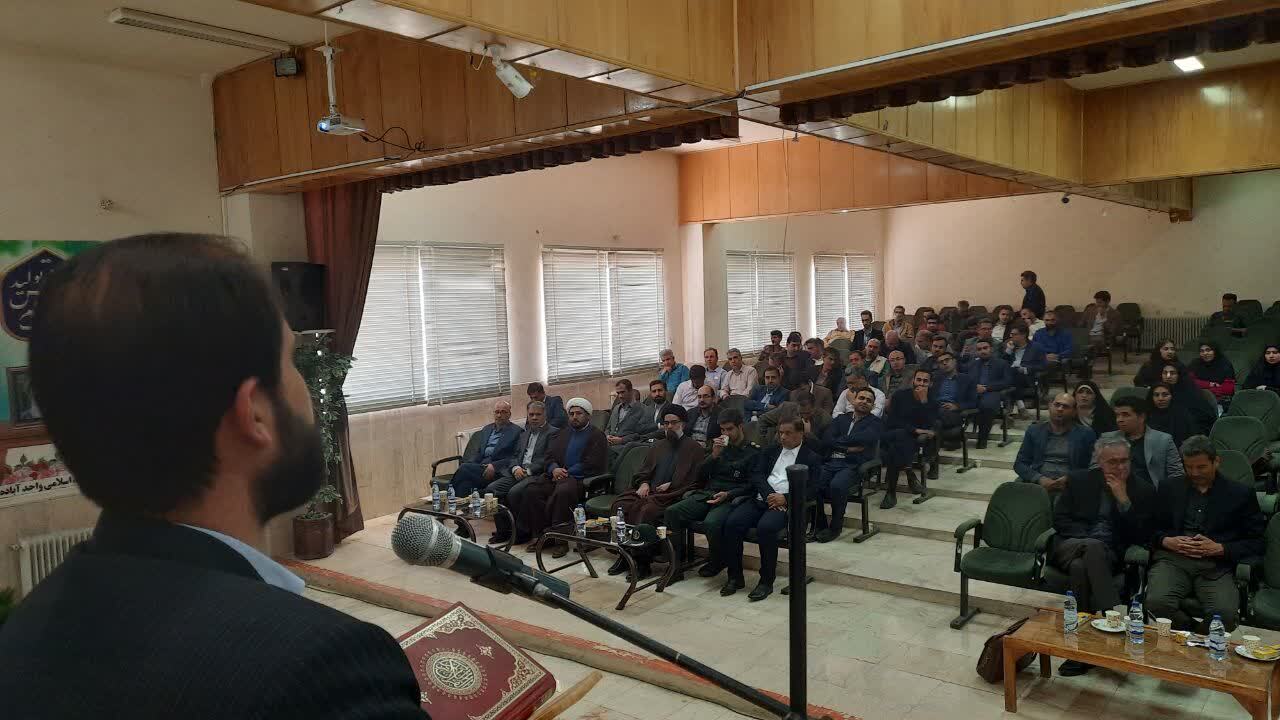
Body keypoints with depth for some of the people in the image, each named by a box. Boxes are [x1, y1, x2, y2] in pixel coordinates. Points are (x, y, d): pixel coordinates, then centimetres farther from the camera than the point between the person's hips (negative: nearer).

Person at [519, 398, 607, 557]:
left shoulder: (597, 435, 5)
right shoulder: (563, 434, 26)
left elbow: (591, 465, -7)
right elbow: (550, 455, 17)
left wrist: (566, 473, -12)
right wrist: (554, 469, -7)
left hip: (581, 479, -6)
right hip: (557, 476, 6)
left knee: (562, 491, -37)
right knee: (532, 489, -20)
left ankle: (560, 540, -27)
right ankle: (541, 535, -12)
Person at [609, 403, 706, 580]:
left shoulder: (694, 448, 9)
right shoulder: (658, 446, 28)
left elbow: (697, 480, 0)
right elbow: (642, 472, 29)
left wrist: (671, 485, -9)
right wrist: (643, 483, 5)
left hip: (673, 495, -6)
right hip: (650, 491, 6)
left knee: (646, 510, -35)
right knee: (620, 505, -21)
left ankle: (641, 562, -28)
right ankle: (624, 555, -17)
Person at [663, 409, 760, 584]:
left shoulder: (753, 451, 5)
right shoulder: (720, 446, 22)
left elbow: (751, 485, -2)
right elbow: (701, 476, 16)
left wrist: (728, 494, -16)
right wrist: (714, 455, 1)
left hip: (731, 499, -5)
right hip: (707, 495, 6)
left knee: (711, 523, -37)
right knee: (671, 512, -19)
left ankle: (716, 563, -6)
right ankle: (675, 566, -16)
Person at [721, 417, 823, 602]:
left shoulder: (812, 459, 10)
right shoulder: (769, 452, 23)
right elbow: (756, 476, 9)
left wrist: (785, 499, -16)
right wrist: (769, 495, -10)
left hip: (785, 504, -4)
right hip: (760, 500, 4)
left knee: (765, 527, -34)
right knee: (731, 523, -22)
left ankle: (766, 581, -18)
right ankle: (735, 577, -9)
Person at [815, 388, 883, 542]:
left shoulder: (875, 423, 13)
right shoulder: (841, 418, 24)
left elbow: (862, 439, -8)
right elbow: (826, 440, 8)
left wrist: (837, 442, 1)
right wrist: (848, 448, -5)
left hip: (854, 465, -3)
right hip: (831, 462, 4)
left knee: (837, 485, -35)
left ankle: (835, 527, -12)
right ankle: (819, 525, -7)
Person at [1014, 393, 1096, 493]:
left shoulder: (1086, 434, 11)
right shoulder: (1034, 431, 14)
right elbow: (1019, 463, 9)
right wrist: (1040, 479, -8)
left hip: (1069, 486, -1)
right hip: (1037, 484, 1)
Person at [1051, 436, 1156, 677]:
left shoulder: (1143, 491, 8)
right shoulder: (1079, 480, 10)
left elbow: (1141, 537, -1)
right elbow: (1060, 519, 7)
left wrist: (1123, 500, -11)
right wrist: (1088, 539, -9)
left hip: (1110, 554, -1)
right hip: (1070, 546, 1)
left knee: (1082, 567, -36)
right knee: (1085, 557, -37)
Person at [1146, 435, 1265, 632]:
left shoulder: (1240, 494, 15)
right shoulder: (1168, 489, 20)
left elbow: (1257, 542, 10)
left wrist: (1220, 548, -7)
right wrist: (1167, 541, -3)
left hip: (1216, 566, -1)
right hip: (1173, 559, 1)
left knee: (1225, 613, -31)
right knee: (1157, 602, -30)